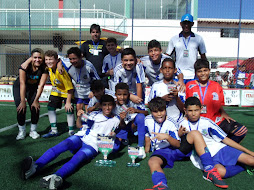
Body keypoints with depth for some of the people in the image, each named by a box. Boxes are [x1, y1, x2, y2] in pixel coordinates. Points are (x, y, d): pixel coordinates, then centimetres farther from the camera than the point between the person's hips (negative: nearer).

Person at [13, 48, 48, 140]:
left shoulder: (44, 68, -23)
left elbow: (41, 85, -23)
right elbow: (22, 84, -30)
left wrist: (36, 100, -24)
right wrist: (23, 101, -31)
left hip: (33, 89, 2)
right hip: (19, 88, -2)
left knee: (35, 108, -10)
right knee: (21, 109, -13)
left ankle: (33, 131, 9)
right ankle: (22, 131, 5)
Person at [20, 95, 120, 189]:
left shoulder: (115, 121, 13)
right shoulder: (95, 114, 18)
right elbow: (80, 126, 23)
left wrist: (112, 137, -8)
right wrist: (79, 117, 1)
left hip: (93, 145, -2)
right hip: (80, 138, 3)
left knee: (77, 158, -35)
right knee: (64, 145, -30)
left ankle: (57, 177, -62)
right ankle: (34, 167, -47)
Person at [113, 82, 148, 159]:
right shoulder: (114, 107, -14)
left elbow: (147, 112, -20)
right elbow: (122, 126, -11)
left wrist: (136, 110, -38)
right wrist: (121, 119, -34)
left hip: (135, 124, -1)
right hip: (125, 126, 2)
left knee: (141, 116, -35)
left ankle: (141, 147, -22)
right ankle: (125, 139, 19)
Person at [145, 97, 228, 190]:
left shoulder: (170, 123, -4)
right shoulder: (147, 120, 2)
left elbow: (178, 144, -9)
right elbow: (147, 136, 17)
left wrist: (167, 137, -27)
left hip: (177, 148, 1)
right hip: (160, 152, 0)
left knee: (195, 133, -25)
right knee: (152, 161, -39)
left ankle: (210, 171, -32)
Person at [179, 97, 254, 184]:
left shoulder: (206, 122, 0)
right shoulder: (182, 125, 0)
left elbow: (225, 139, 3)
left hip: (218, 148, 2)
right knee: (221, 172, -33)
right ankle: (242, 166, -6)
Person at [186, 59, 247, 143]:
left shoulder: (217, 86, 7)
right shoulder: (190, 86, 1)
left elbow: (220, 105, 14)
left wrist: (224, 114, 0)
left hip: (216, 120, 3)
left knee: (242, 130, -12)